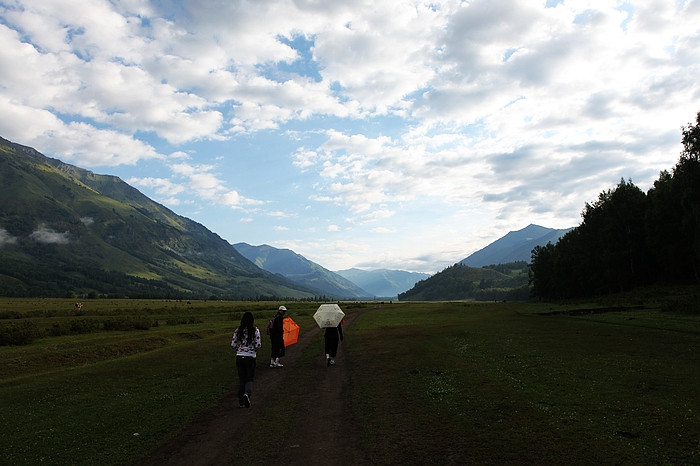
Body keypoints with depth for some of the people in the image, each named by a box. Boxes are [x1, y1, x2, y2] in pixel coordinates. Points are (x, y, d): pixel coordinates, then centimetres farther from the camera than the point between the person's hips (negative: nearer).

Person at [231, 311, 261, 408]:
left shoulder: (238, 330, 1)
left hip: (239, 357, 3)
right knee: (249, 378, 10)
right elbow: (258, 345, -10)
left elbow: (233, 344, 2)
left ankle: (241, 402, 16)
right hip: (250, 357, -3)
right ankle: (247, 393, -19)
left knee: (241, 379, 14)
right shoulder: (255, 330, -8)